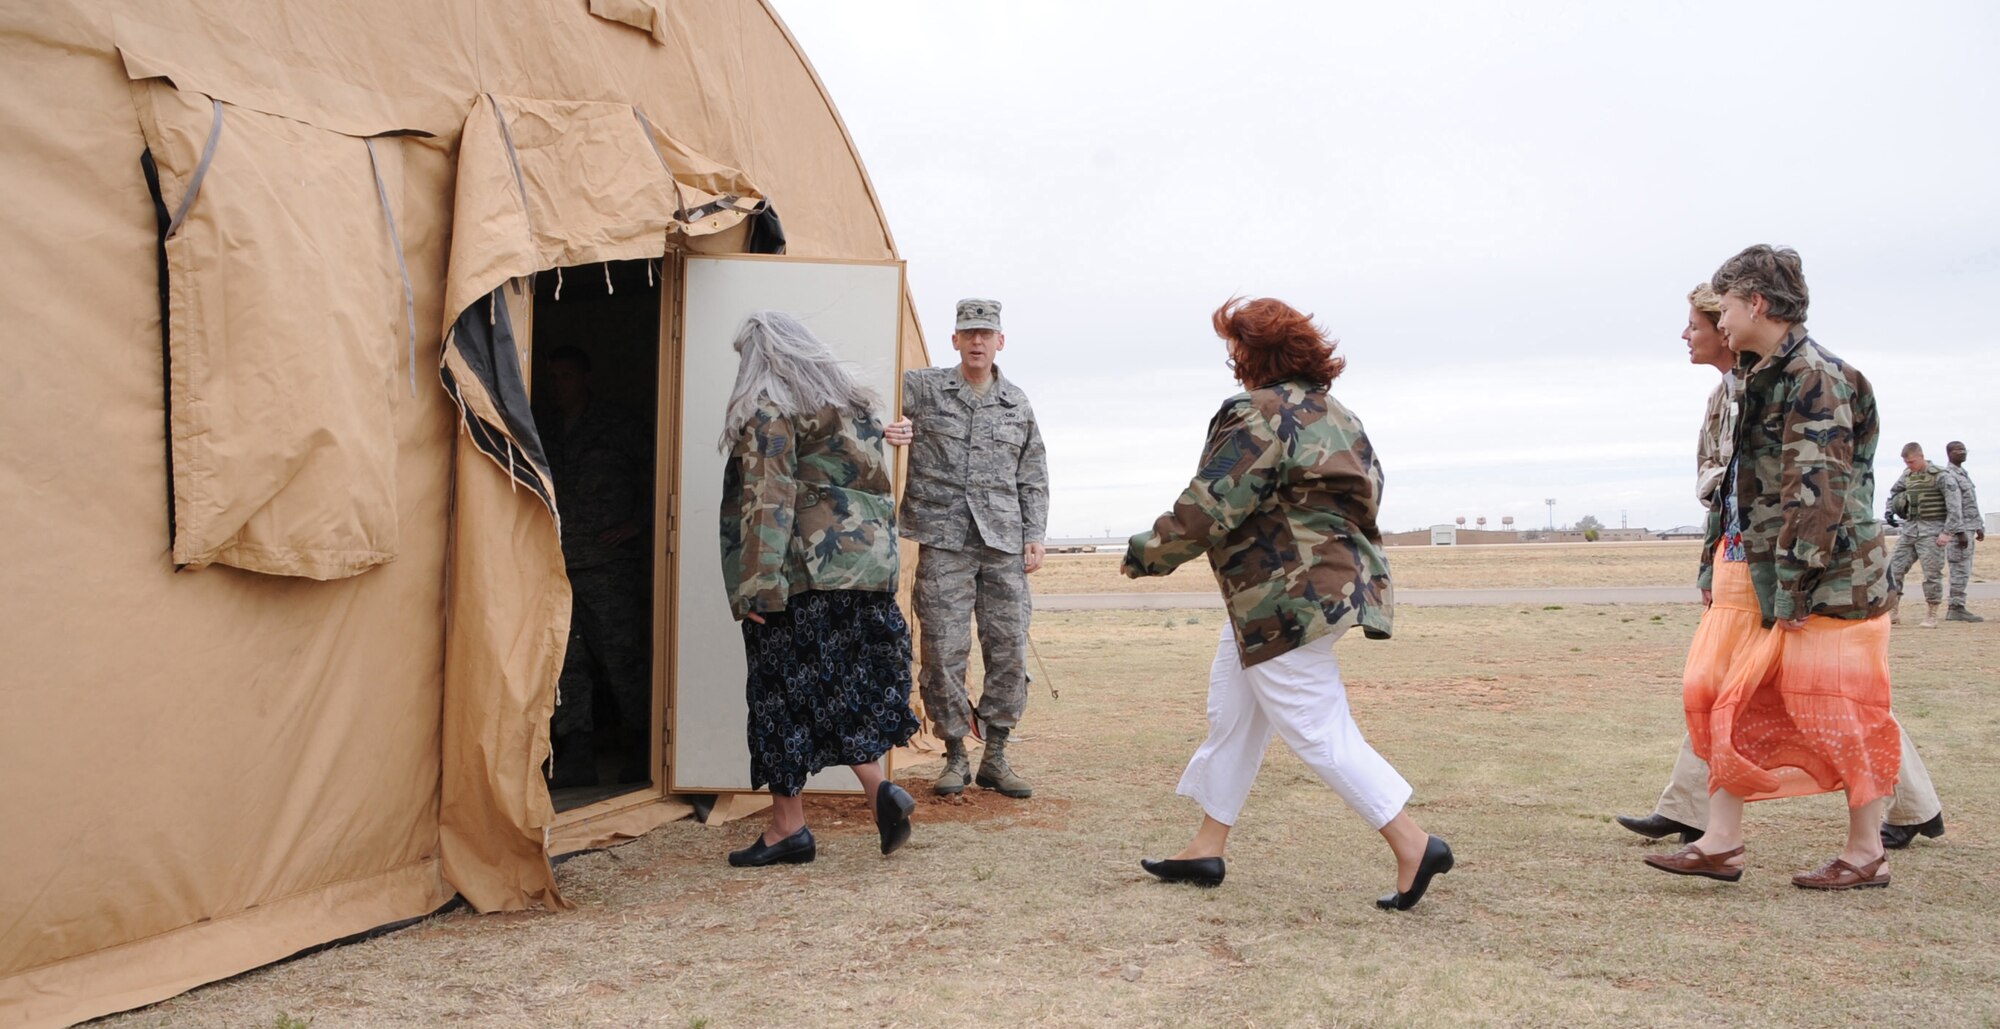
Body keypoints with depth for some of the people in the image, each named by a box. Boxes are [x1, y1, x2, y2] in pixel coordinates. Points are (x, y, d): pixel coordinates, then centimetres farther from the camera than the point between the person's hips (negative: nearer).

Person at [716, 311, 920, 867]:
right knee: (846, 690, 15)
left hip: (799, 572, -7)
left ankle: (788, 828, 10)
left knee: (783, 695, 3)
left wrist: (755, 587, -16)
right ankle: (879, 789, -3)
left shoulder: (768, 410, -7)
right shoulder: (855, 403, 16)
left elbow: (767, 503, -15)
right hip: (865, 570, 7)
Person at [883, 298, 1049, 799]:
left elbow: (1033, 478, 16)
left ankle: (996, 757, 13)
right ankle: (956, 755, 12)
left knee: (1009, 650, 2)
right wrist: (887, 427, -21)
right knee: (944, 651, -2)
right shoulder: (923, 387, 5)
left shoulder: (1018, 404, 14)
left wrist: (1035, 536, 8)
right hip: (944, 541, -2)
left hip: (1004, 544, 3)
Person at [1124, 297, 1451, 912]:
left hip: (1287, 596, -11)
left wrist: (1146, 554, -6)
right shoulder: (1333, 414, 15)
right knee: (1232, 715, 15)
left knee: (1316, 733, -4)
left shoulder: (1258, 416, -15)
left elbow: (1207, 509, -19)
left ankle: (1413, 846, -1)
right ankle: (1207, 848, 22)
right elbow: (1365, 489, 19)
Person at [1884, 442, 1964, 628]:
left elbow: (1954, 506, -12)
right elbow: (1894, 492, 29)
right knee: (1894, 569, 2)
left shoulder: (1941, 477, -8)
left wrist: (1946, 532, -18)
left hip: (1931, 531, -6)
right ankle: (1894, 612, 10)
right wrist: (1889, 510, 11)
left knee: (1932, 574, -5)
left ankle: (1931, 616, 4)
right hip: (1909, 529, 6)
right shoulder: (1906, 475, 10)